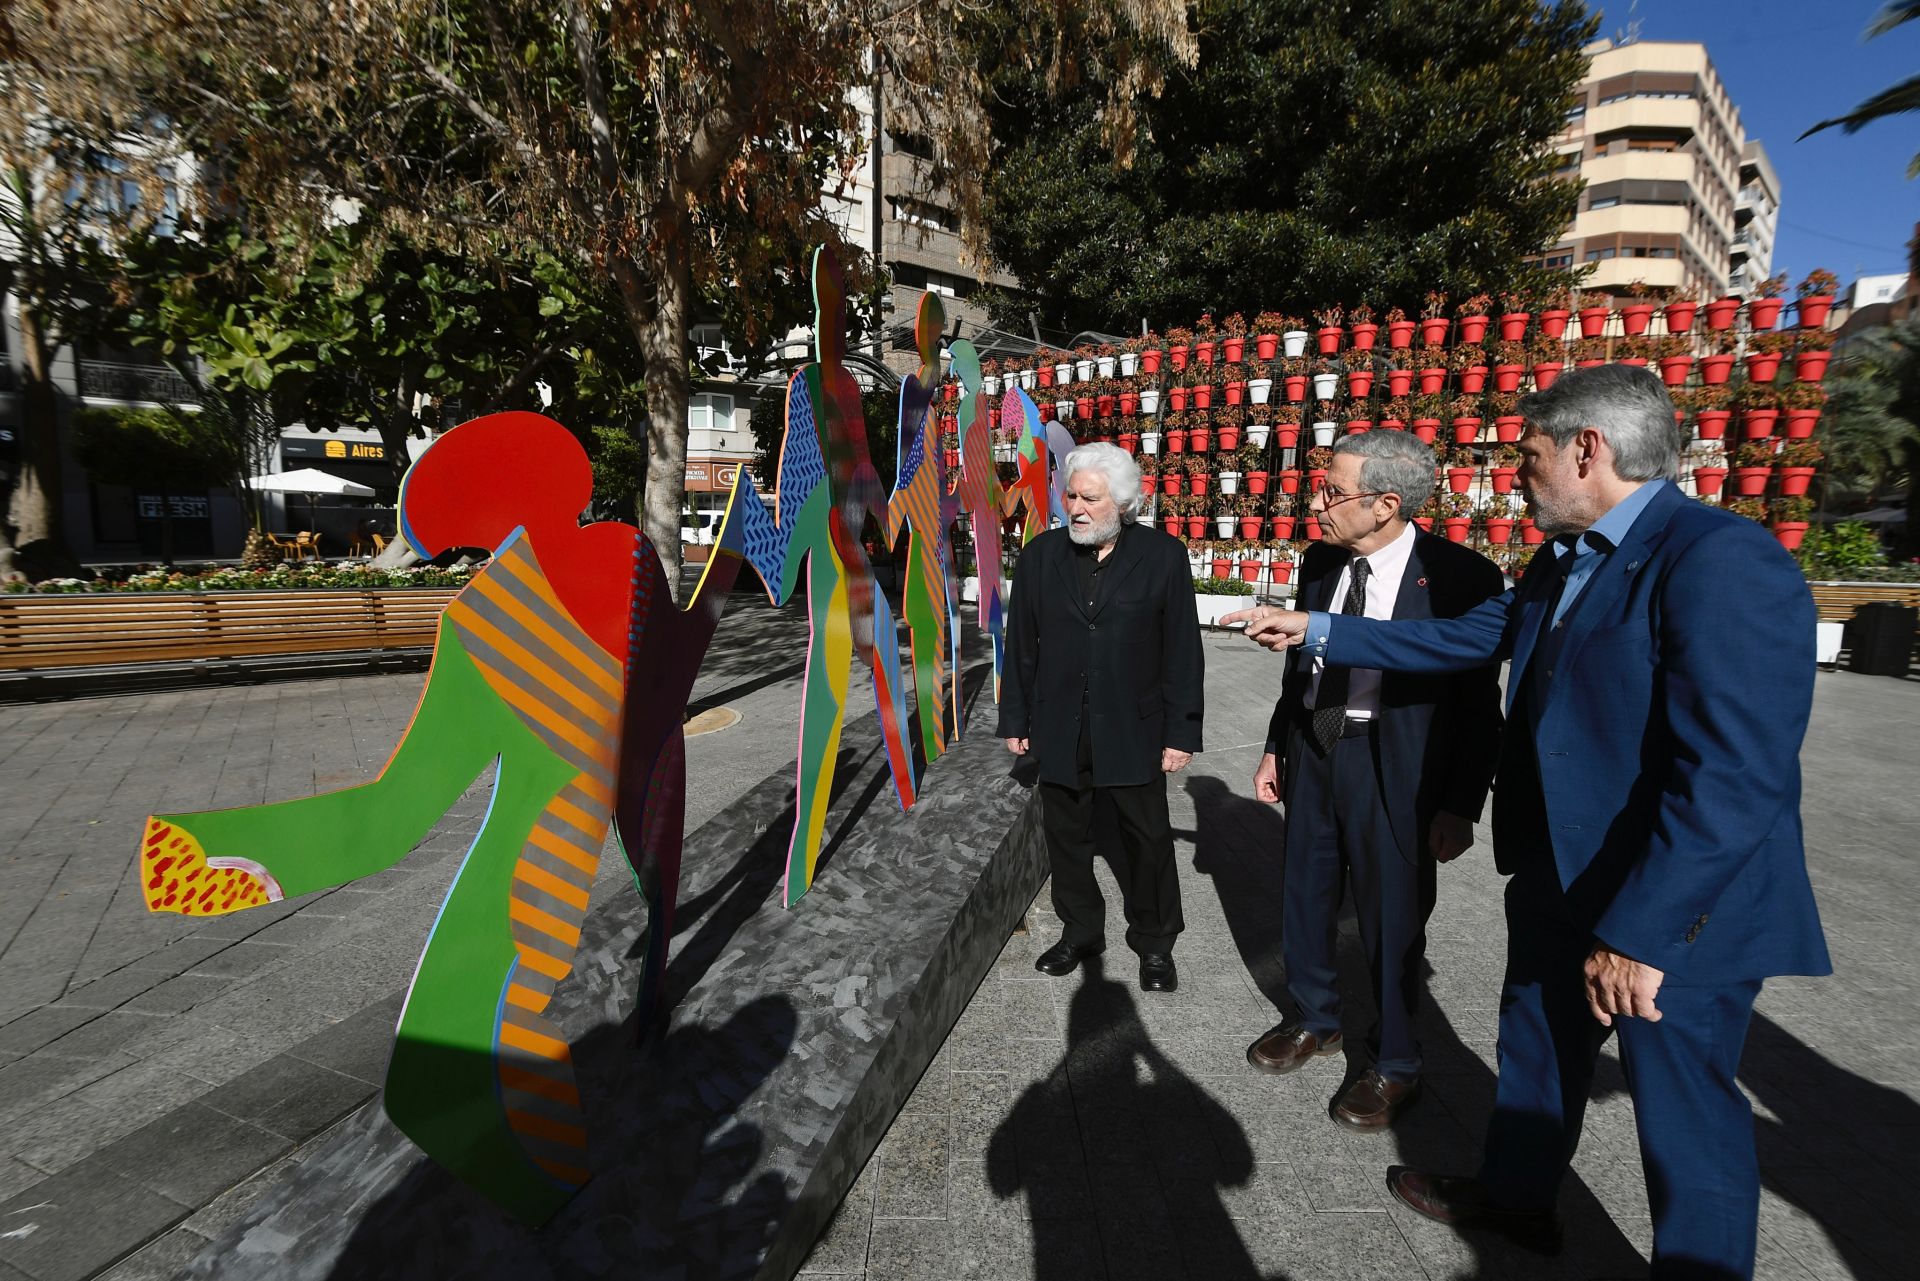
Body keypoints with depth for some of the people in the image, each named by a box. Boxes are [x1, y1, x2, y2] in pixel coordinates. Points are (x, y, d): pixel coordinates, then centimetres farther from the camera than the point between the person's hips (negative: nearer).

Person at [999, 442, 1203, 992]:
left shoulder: (1163, 556, -7)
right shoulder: (1041, 555, 0)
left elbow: (1183, 651, -5)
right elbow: (1021, 646, 5)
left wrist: (1181, 732, -6)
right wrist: (1015, 719, 5)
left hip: (1133, 730, -2)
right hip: (1058, 732, 3)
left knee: (1147, 840, 11)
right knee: (1066, 836, 15)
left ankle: (1154, 941, 32)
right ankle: (1080, 931, 36)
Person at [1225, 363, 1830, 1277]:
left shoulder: (1723, 562, -25)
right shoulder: (1564, 561, 4)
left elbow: (1735, 782, -29)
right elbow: (1459, 637, 13)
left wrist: (1637, 932, -27)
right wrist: (1317, 631, 14)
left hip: (1673, 912, -9)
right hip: (1560, 880, 9)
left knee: (1685, 1113, 12)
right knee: (1535, 1050, 26)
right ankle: (1512, 1195, 49)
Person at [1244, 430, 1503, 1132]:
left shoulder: (1462, 576, -15)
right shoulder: (1321, 562, 2)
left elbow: (1479, 702, -10)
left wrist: (1462, 804, -11)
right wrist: (1276, 749, 14)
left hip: (1395, 769, -5)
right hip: (1314, 751, 6)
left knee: (1392, 917, 9)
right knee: (1305, 896, 17)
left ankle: (1394, 1063, 33)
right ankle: (1314, 1020, 43)